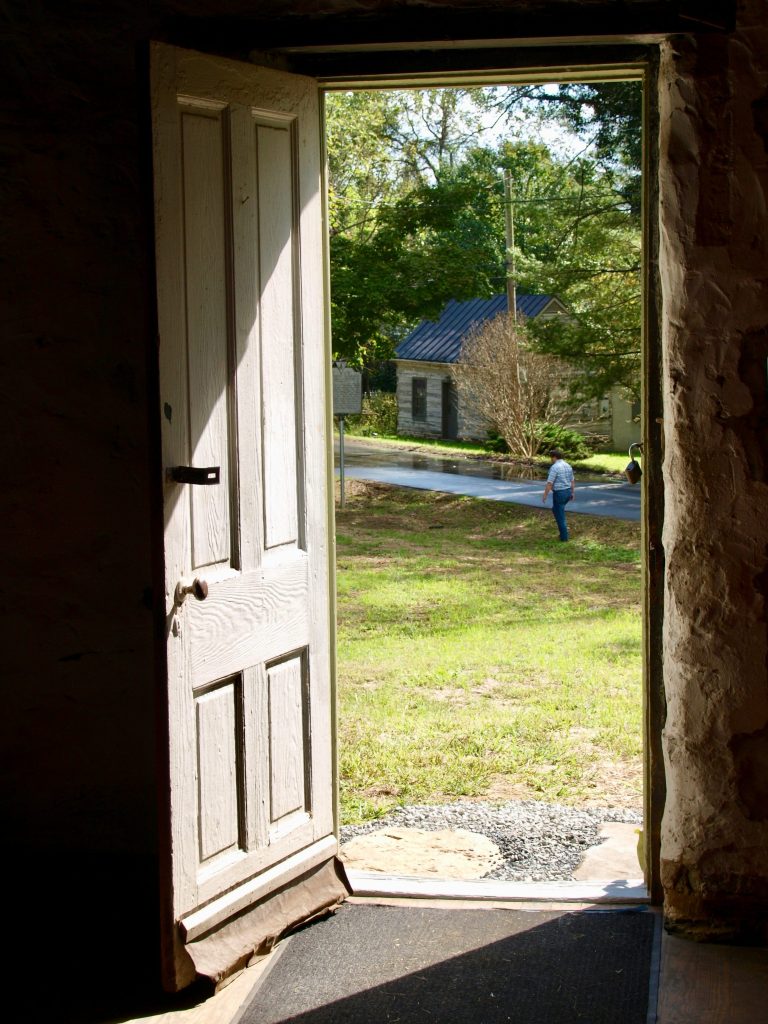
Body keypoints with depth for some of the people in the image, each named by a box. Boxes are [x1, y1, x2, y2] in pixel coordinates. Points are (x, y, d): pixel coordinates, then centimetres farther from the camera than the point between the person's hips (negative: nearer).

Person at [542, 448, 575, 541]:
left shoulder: (554, 467, -19)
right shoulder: (568, 466, 6)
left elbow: (549, 483, -20)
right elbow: (572, 481, 13)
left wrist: (545, 495, -12)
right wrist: (573, 493, 22)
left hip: (559, 494, -8)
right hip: (567, 492, 8)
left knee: (560, 515, 4)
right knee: (555, 510, 28)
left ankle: (564, 536, 9)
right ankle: (563, 528, 25)